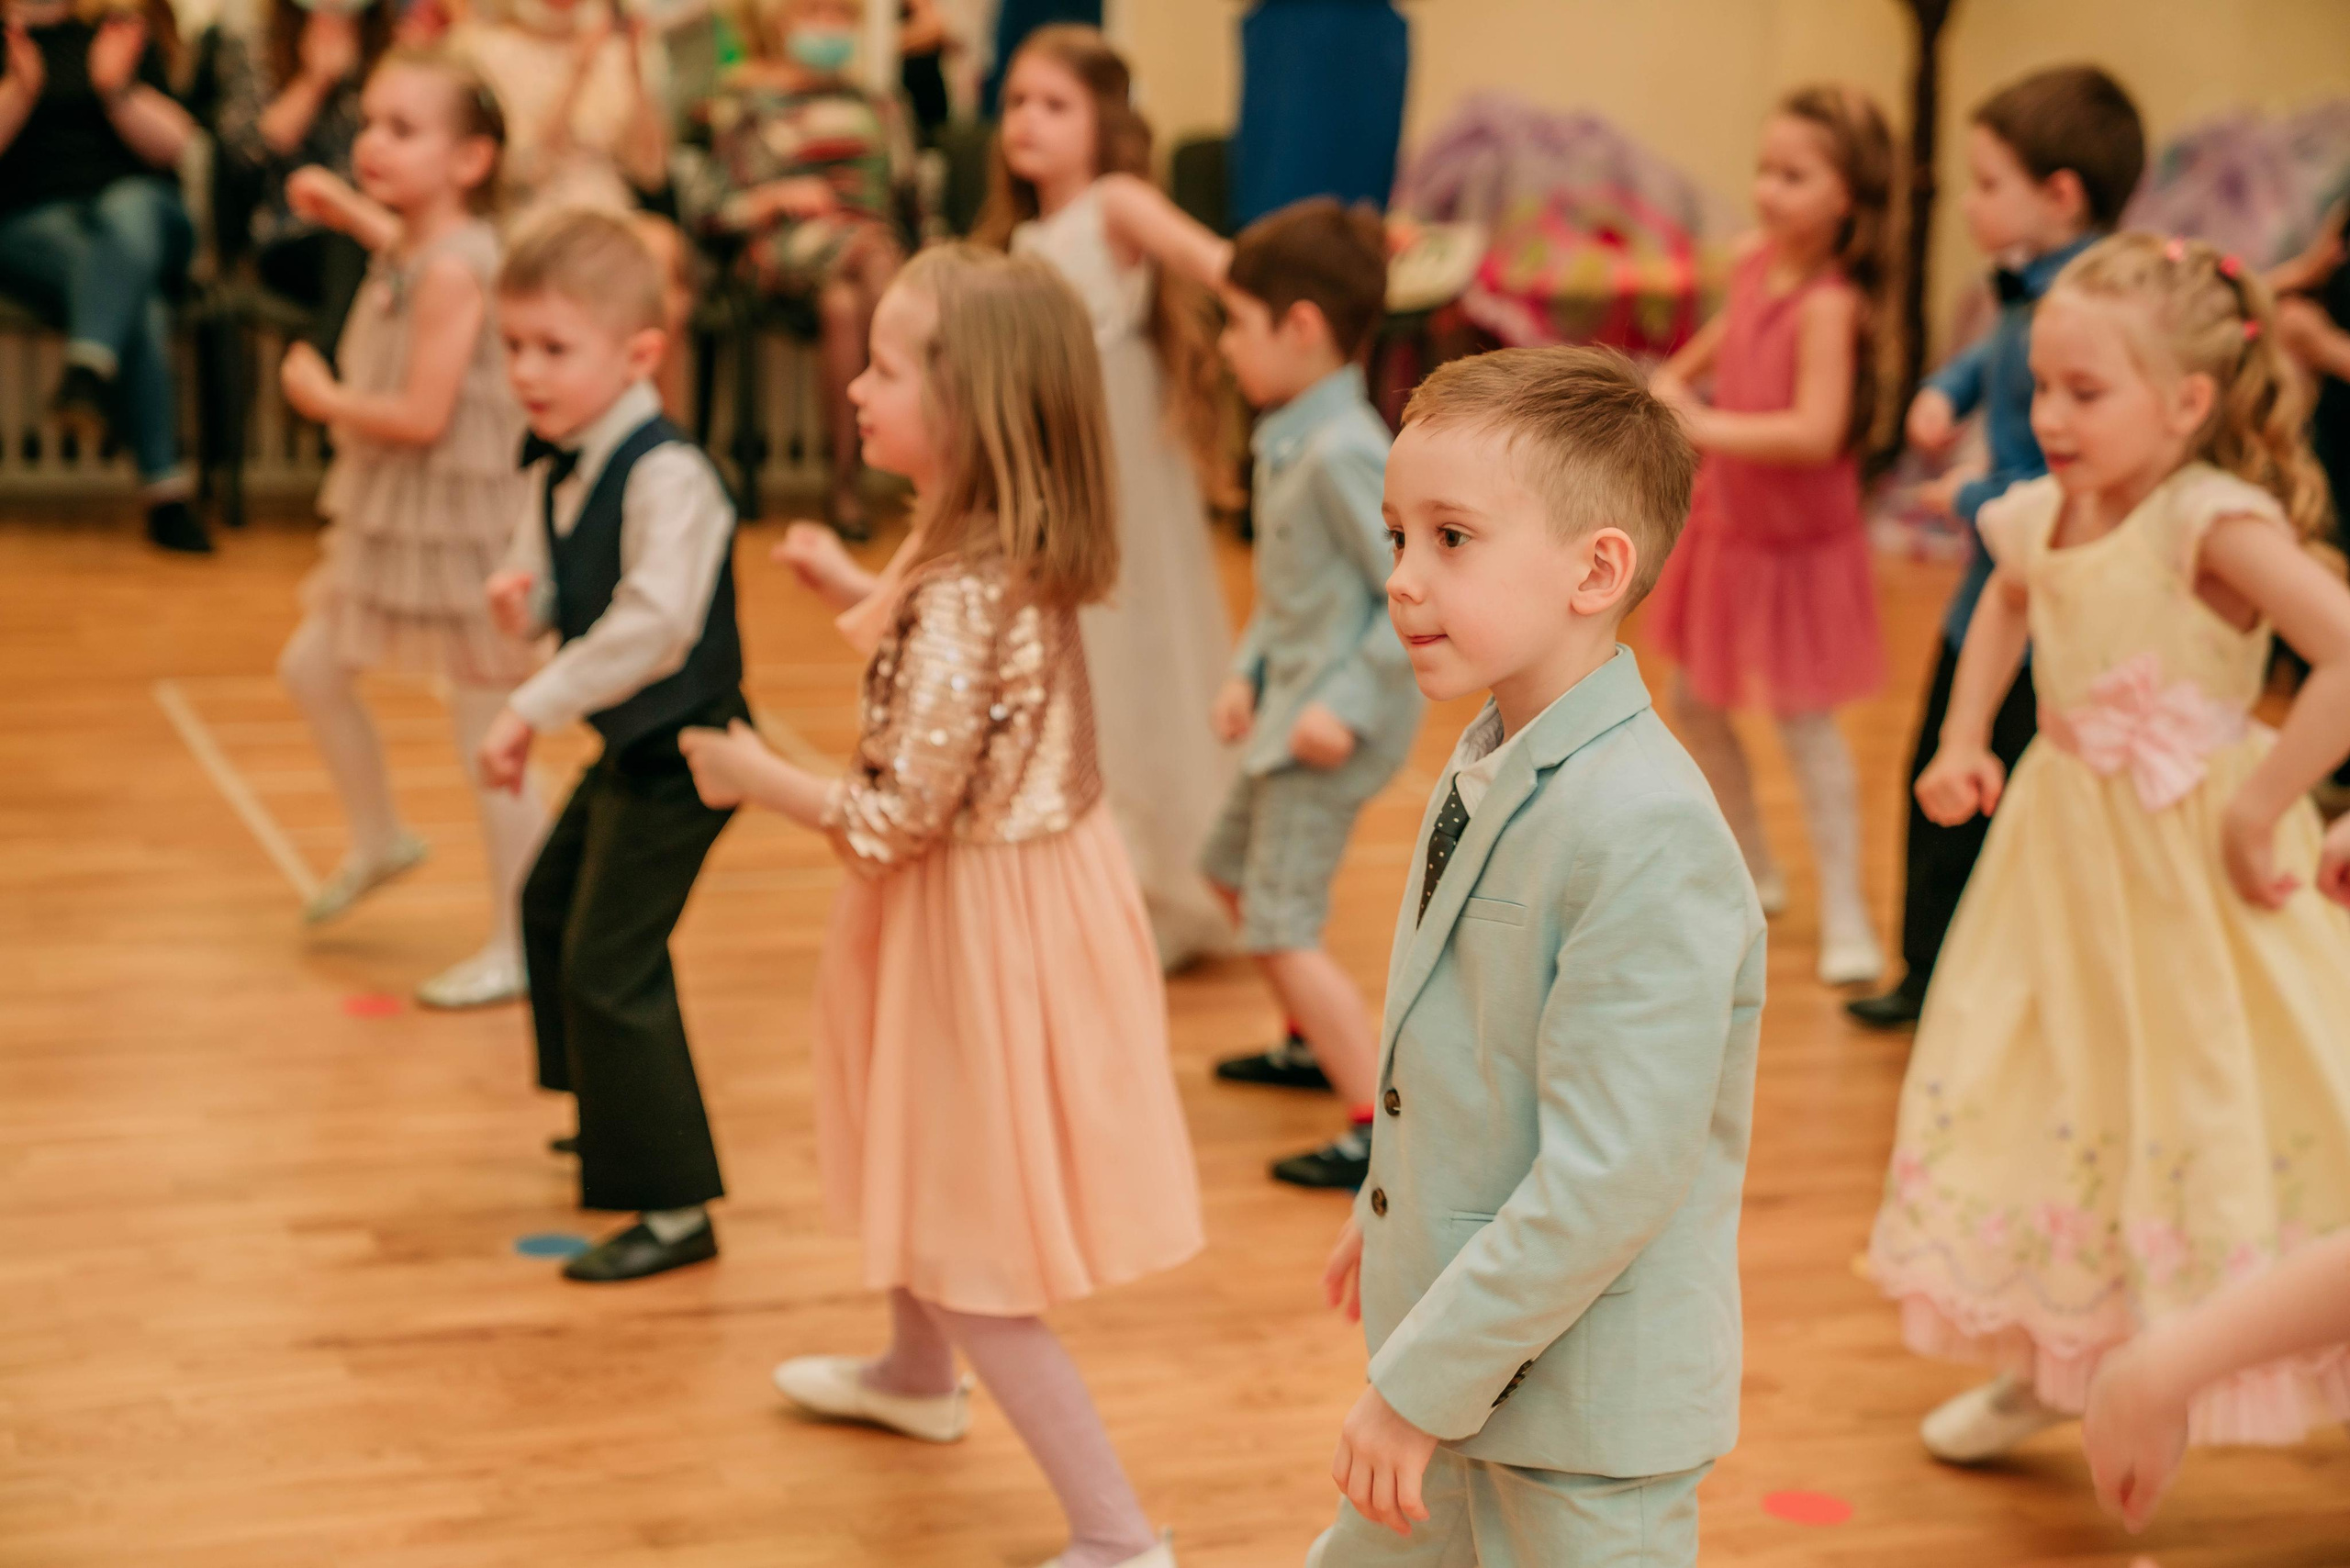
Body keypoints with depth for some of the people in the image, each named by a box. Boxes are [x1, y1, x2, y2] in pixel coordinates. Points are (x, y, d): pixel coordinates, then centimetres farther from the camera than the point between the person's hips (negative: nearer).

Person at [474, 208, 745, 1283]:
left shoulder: (666, 477, -27)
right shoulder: (557, 469, 2)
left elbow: (654, 625, -39)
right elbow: (550, 592, 12)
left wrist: (533, 711, -36)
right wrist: (519, 600, -13)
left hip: (678, 751, -10)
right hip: (625, 748, 11)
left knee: (611, 968, -10)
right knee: (550, 904, 28)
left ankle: (675, 1208, -1)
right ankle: (615, 1115, 49)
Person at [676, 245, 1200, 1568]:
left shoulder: (960, 599, -30)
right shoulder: (1016, 555, -2)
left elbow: (899, 818, -25)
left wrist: (758, 779, -11)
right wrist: (855, 591, 27)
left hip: (981, 920, -10)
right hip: (1040, 875, 10)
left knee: (971, 1256, 1)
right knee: (930, 1171, 32)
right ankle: (918, 1375, 58)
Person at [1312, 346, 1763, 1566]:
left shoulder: (1647, 837, -26)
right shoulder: (1485, 770, 3)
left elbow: (1610, 1181, -27)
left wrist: (1423, 1382, -22)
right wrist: (1388, 1208, 28)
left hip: (1584, 1425, -8)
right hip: (1460, 1369, 8)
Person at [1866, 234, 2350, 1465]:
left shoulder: (2216, 523, -22)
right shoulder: (2045, 516, 0)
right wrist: (1964, 738, 12)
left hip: (2189, 861, -7)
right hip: (2066, 854, 7)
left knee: (2198, 1113, -1)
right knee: (2043, 1098, 16)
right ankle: (2043, 1367, 34)